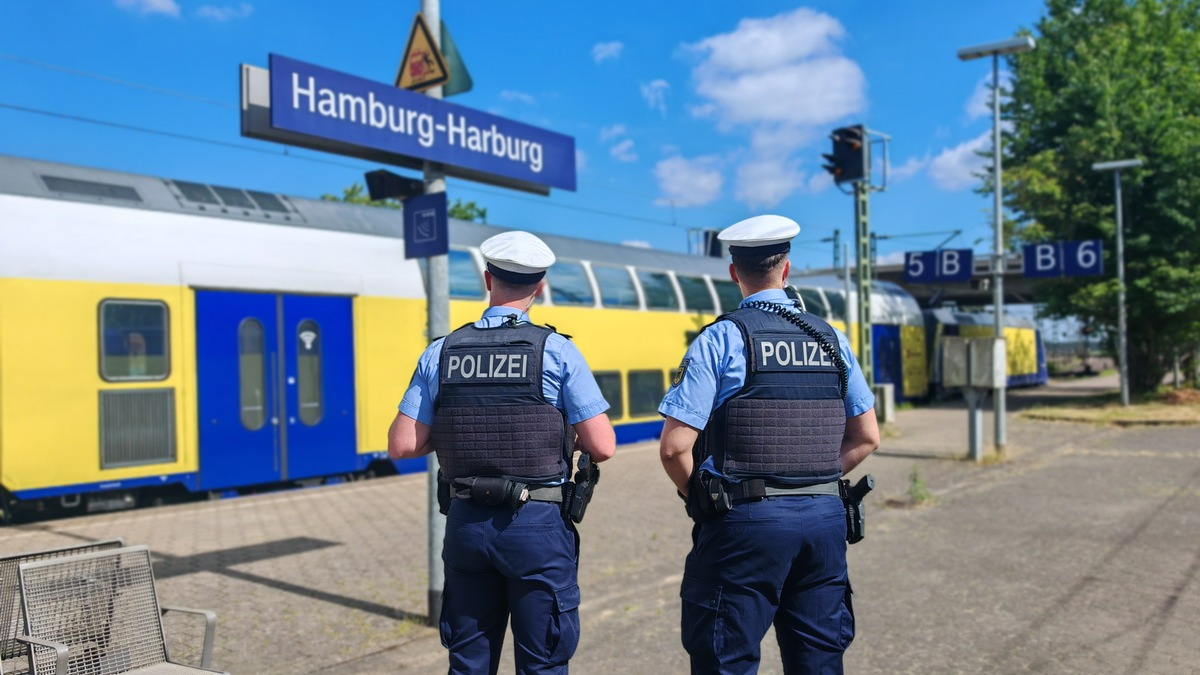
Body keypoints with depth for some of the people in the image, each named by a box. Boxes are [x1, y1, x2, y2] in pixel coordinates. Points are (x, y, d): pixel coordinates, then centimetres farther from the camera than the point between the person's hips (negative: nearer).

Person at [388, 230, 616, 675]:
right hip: (539, 524, -3)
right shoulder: (556, 351, -8)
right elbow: (602, 447, -11)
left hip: (466, 522, 4)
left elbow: (402, 446, 0)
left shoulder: (440, 354, 1)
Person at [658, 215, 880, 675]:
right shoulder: (831, 339, 9)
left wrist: (701, 500, 5)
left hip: (746, 521, -5)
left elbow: (675, 447, -11)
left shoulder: (721, 339, -6)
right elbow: (866, 438, 15)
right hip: (824, 517, 5)